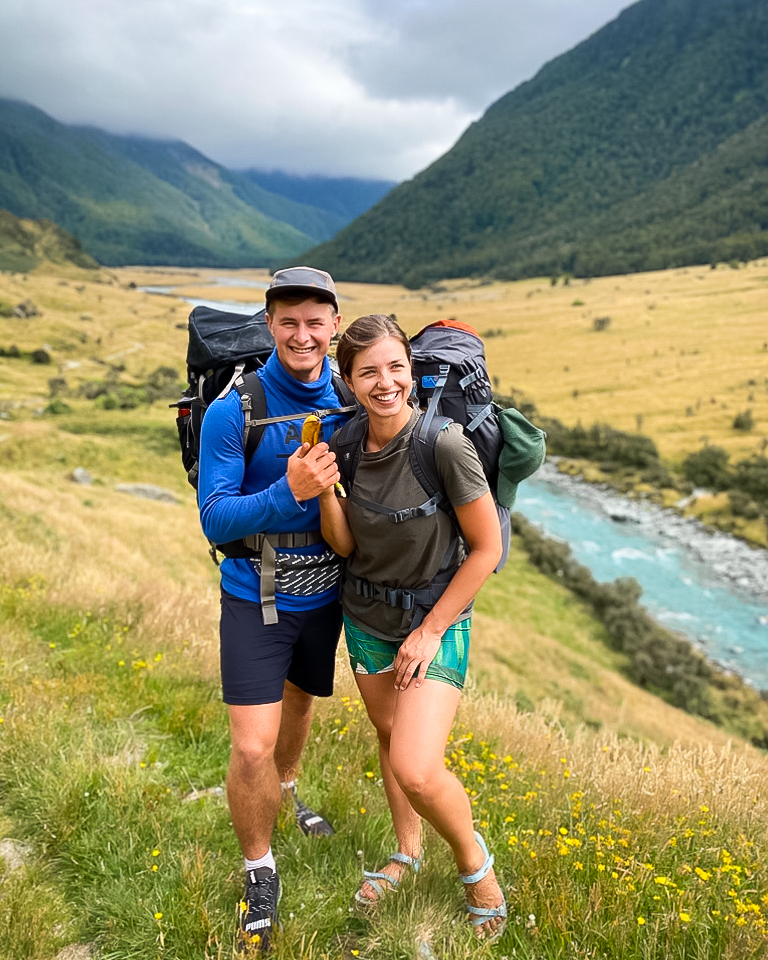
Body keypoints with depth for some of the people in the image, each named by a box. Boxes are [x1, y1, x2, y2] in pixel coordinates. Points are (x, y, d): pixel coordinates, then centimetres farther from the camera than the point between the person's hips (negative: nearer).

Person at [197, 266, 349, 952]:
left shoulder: (349, 403, -6)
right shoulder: (232, 412, -18)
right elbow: (215, 520, -20)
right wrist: (290, 492, -34)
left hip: (324, 595, 4)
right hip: (256, 600, -4)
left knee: (300, 702, 25)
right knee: (252, 747, -6)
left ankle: (285, 792, 57)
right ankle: (259, 870, 21)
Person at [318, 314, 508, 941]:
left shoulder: (445, 444, -23)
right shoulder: (345, 444, -6)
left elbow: (487, 548, -16)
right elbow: (345, 544, -1)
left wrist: (430, 631, -13)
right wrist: (325, 491, -20)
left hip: (435, 619, -5)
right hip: (365, 617, 6)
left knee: (416, 769, -15)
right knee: (389, 735, 20)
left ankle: (474, 862, 17)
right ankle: (408, 853, 45)